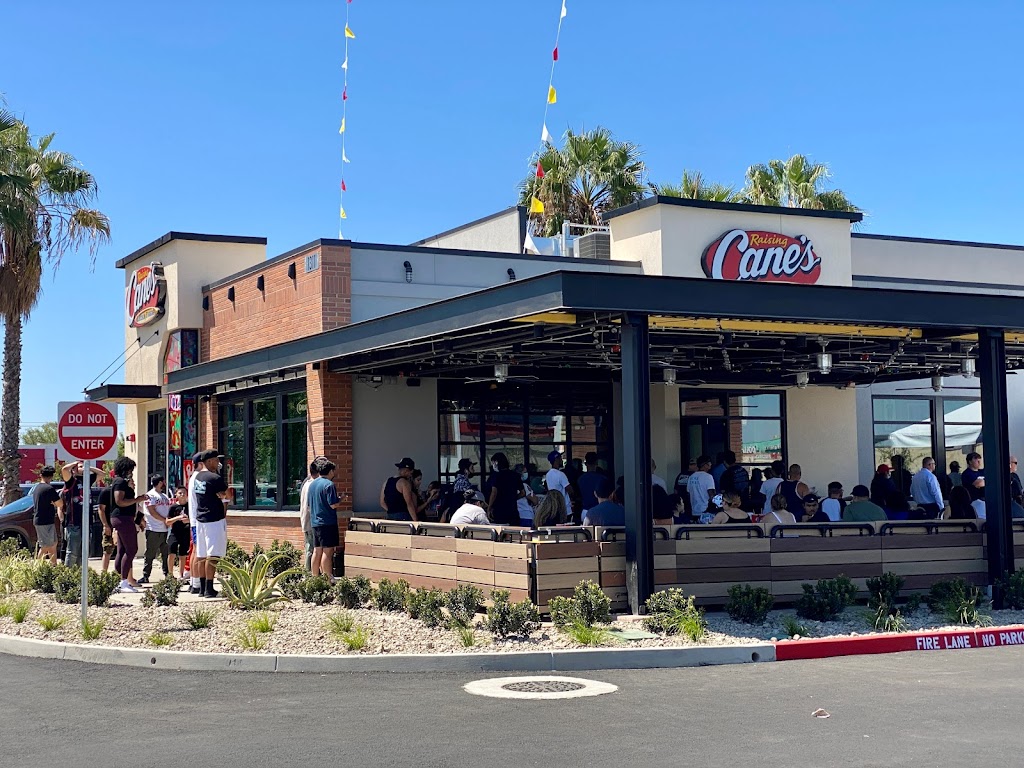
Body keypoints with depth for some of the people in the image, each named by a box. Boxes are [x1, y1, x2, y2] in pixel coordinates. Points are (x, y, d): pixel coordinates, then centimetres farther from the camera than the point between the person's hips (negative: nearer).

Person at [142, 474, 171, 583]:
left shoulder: (165, 496, 21)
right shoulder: (150, 495, -4)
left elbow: (169, 510, 20)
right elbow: (152, 511, -12)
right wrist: (165, 520, -12)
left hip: (165, 530, 7)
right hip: (154, 530, -7)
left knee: (166, 554, 7)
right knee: (150, 555, -3)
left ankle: (167, 575, 11)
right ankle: (145, 576, 1)